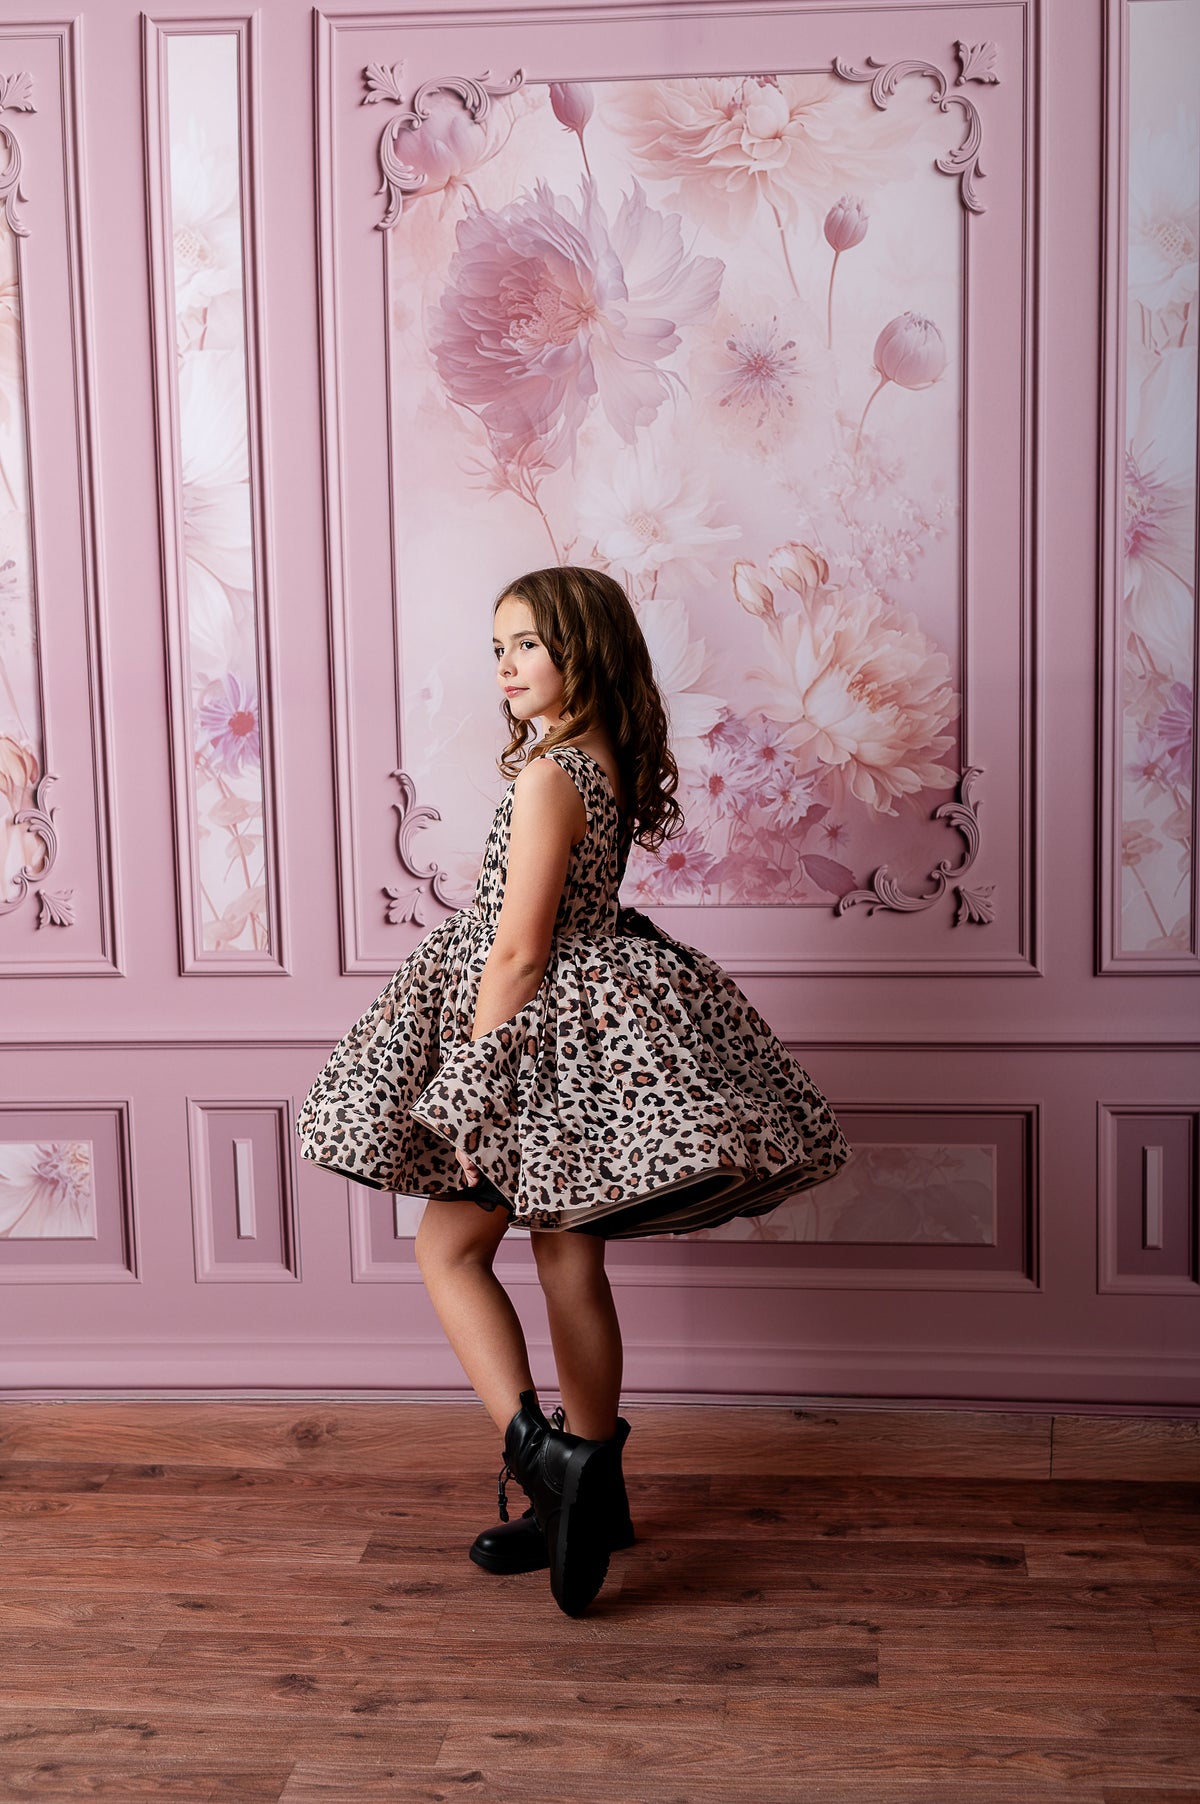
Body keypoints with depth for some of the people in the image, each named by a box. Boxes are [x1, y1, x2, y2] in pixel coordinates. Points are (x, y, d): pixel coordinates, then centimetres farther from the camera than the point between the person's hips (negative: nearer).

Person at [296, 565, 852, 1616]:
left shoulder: (547, 775, -19)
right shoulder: (613, 763, 9)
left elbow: (517, 950, -20)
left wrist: (469, 1086, -16)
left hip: (539, 1034, -9)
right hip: (588, 1031, 9)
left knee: (450, 1248, 3)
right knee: (571, 1262, 14)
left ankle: (541, 1454, -8)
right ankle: (592, 1492, 25)